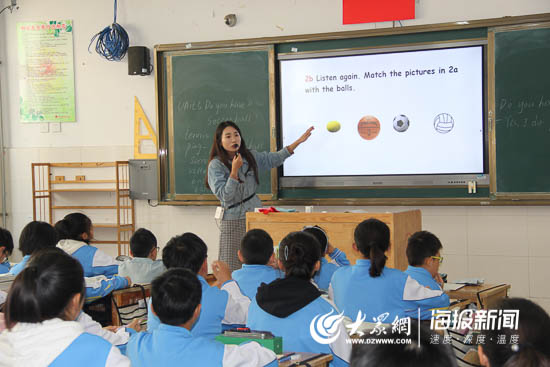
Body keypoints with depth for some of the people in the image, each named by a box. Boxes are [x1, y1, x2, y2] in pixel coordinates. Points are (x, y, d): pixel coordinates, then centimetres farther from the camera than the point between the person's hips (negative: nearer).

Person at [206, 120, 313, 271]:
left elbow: (274, 158, 15)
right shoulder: (216, 165, -10)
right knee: (232, 266, -3)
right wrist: (234, 171, -25)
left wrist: (298, 141, 9)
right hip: (232, 218, -5)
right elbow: (224, 196, -16)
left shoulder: (250, 157, 5)